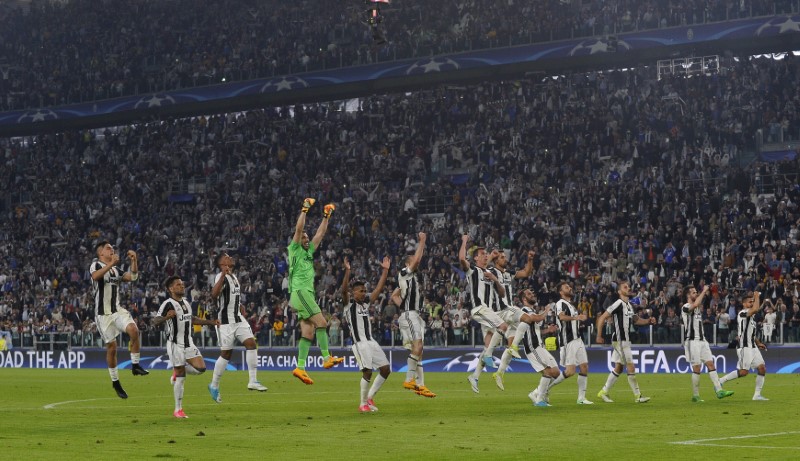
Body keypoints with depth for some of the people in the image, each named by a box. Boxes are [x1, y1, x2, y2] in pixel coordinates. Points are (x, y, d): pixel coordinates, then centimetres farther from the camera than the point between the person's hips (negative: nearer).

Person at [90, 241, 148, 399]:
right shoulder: (96, 265, -5)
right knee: (111, 347, -1)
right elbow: (95, 276, -28)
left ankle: (135, 365, -14)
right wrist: (111, 264, -36)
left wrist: (134, 261, 2)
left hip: (117, 310, 5)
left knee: (133, 329, -24)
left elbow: (132, 277, 14)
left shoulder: (115, 269, 17)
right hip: (103, 313, -5)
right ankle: (115, 382, 13)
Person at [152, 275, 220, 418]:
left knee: (201, 368, -8)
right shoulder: (168, 304, -12)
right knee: (181, 377, -6)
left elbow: (192, 319, 29)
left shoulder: (186, 302, 12)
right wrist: (166, 317, -41)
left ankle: (178, 371, 20)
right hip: (175, 344, -7)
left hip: (188, 344, 7)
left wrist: (211, 322, 26)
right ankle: (178, 410, 5)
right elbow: (154, 322, -21)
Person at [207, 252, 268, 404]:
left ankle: (252, 381, -7)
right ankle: (214, 385, 14)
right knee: (226, 353, -2)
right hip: (225, 321, -8)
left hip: (238, 319, 8)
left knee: (251, 343, -8)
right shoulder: (221, 277, -14)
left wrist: (243, 313, 21)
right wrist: (223, 274, -38)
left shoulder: (234, 277, 15)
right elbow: (214, 295, -33)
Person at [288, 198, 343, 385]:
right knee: (321, 322, -17)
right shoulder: (295, 249, 4)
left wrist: (326, 216, 22)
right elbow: (298, 229, -8)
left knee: (308, 333, 0)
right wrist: (305, 210, -8)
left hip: (307, 294, 8)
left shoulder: (309, 251, 23)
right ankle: (327, 358, -20)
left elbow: (320, 233, 26)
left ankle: (300, 367, -5)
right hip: (300, 292, -8)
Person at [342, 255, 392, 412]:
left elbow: (379, 288, 15)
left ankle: (370, 396, 16)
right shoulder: (348, 304, -2)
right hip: (359, 343, -7)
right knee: (367, 372, -14)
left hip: (371, 341, 7)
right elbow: (344, 289, -19)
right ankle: (363, 404, 0)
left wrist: (385, 270, 8)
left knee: (385, 369, 2)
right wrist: (347, 271, -31)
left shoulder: (367, 302, 16)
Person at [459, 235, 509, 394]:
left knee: (488, 347, 4)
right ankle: (487, 356, -21)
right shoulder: (472, 269, 4)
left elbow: (502, 294, 22)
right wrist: (464, 241, -5)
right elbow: (462, 258, -19)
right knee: (503, 327, -26)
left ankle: (475, 376, 9)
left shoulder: (490, 273, 25)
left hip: (489, 311, 8)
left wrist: (495, 280, 5)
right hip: (479, 308, -8)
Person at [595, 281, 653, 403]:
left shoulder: (629, 305, 12)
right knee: (631, 367, -7)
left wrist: (649, 320, 6)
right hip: (620, 340, -9)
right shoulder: (618, 304, -15)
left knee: (618, 368, 13)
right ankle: (637, 396, -2)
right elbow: (602, 318, -16)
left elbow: (635, 320, 23)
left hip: (625, 340, 9)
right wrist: (599, 336, -17)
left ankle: (604, 392, 21)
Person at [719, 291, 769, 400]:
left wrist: (758, 343, 22)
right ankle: (720, 381, 1)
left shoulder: (750, 316, 19)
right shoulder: (742, 313, -12)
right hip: (745, 347, -9)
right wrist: (757, 296, -14)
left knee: (762, 368, 0)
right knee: (744, 371, -13)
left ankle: (757, 395, 4)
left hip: (753, 347, 9)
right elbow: (756, 309, -29)